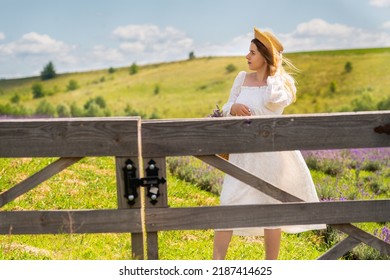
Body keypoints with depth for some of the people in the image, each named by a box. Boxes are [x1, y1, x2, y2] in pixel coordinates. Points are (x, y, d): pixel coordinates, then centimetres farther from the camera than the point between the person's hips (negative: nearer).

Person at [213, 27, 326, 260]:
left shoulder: (283, 84, -4)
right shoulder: (242, 78, 7)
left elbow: (273, 99, -27)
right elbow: (226, 109, 10)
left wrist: (275, 70, -13)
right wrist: (233, 107, -13)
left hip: (270, 153, -3)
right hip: (243, 153, 4)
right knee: (228, 205, -3)